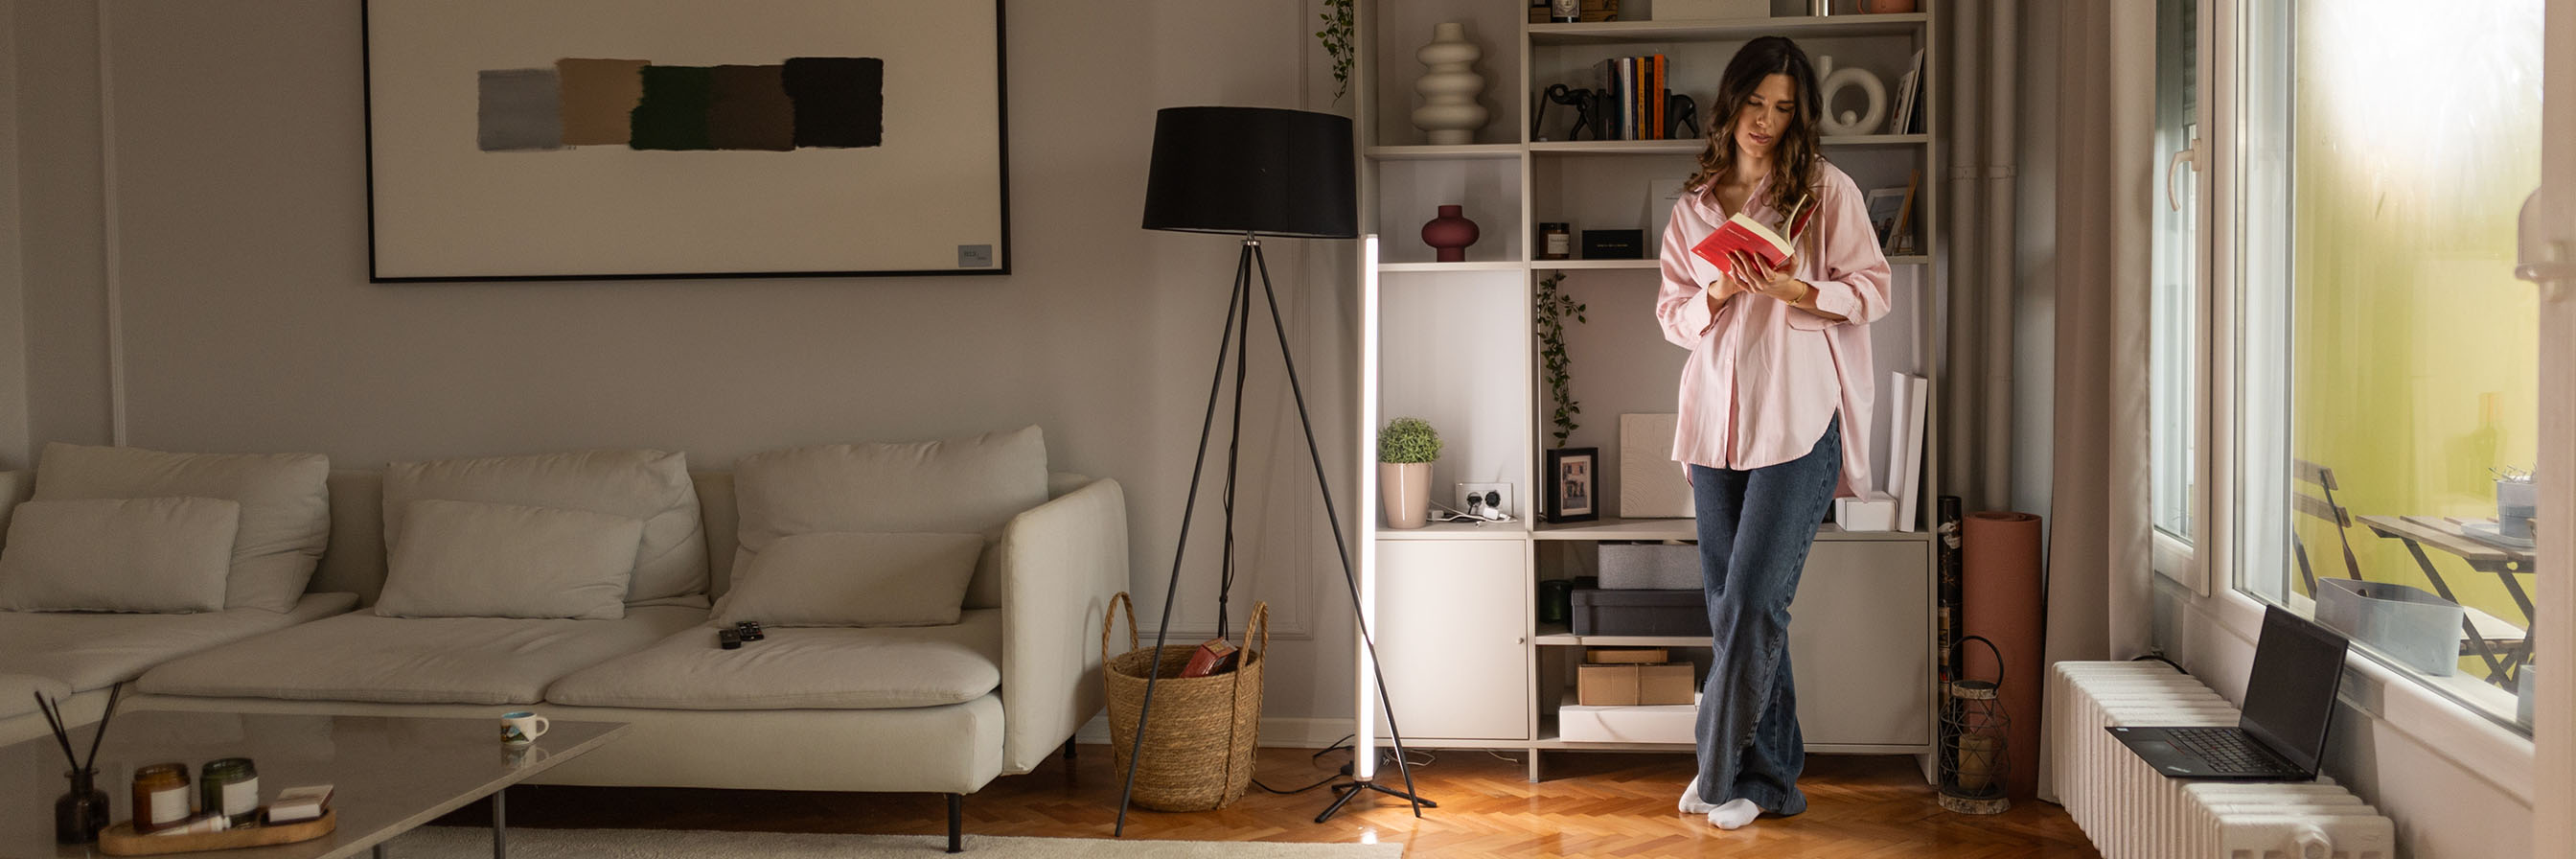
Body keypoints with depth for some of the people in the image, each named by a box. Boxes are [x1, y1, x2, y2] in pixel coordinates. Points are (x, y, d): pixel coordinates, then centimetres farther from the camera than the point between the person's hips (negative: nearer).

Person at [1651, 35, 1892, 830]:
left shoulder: (1828, 190, 3)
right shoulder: (1694, 205, 14)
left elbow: (1874, 288, 1)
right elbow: (1670, 313, 14)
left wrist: (1799, 292, -15)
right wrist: (1715, 297, -6)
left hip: (1799, 421, -4)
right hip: (1716, 421, 5)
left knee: (1752, 599, -10)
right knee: (1730, 604, 5)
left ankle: (1723, 772, 2)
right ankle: (1772, 775, 16)